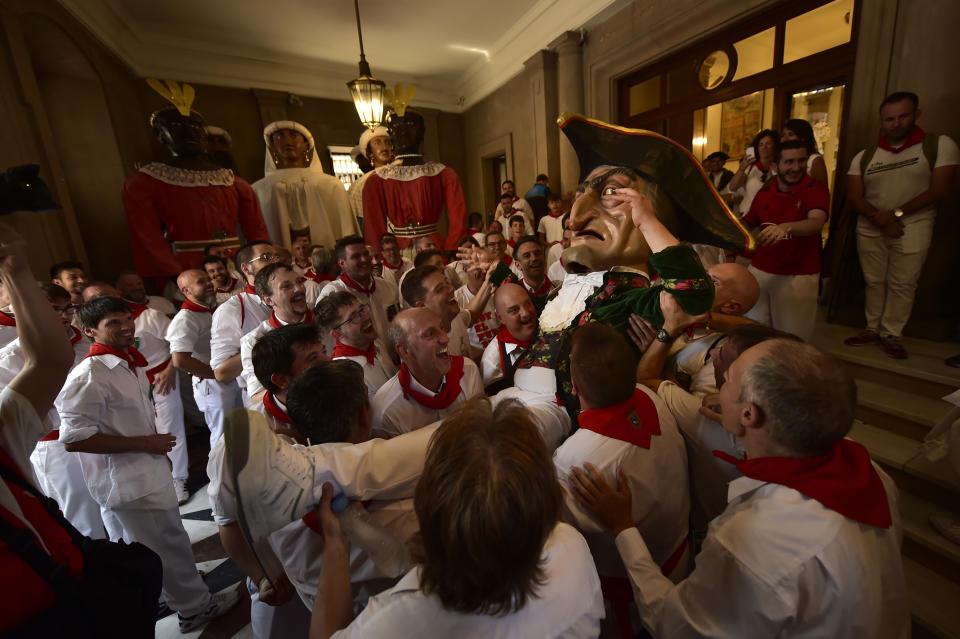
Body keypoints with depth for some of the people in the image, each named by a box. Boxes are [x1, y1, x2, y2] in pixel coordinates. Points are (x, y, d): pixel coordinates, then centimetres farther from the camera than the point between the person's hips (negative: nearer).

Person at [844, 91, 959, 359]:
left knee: (901, 284, -2)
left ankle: (891, 334, 7)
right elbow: (855, 198, 1)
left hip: (912, 228, -2)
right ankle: (873, 329, 16)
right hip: (870, 229, 2)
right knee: (874, 282, 7)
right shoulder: (863, 157, 8)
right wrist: (880, 218, -14)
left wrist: (896, 213, -16)